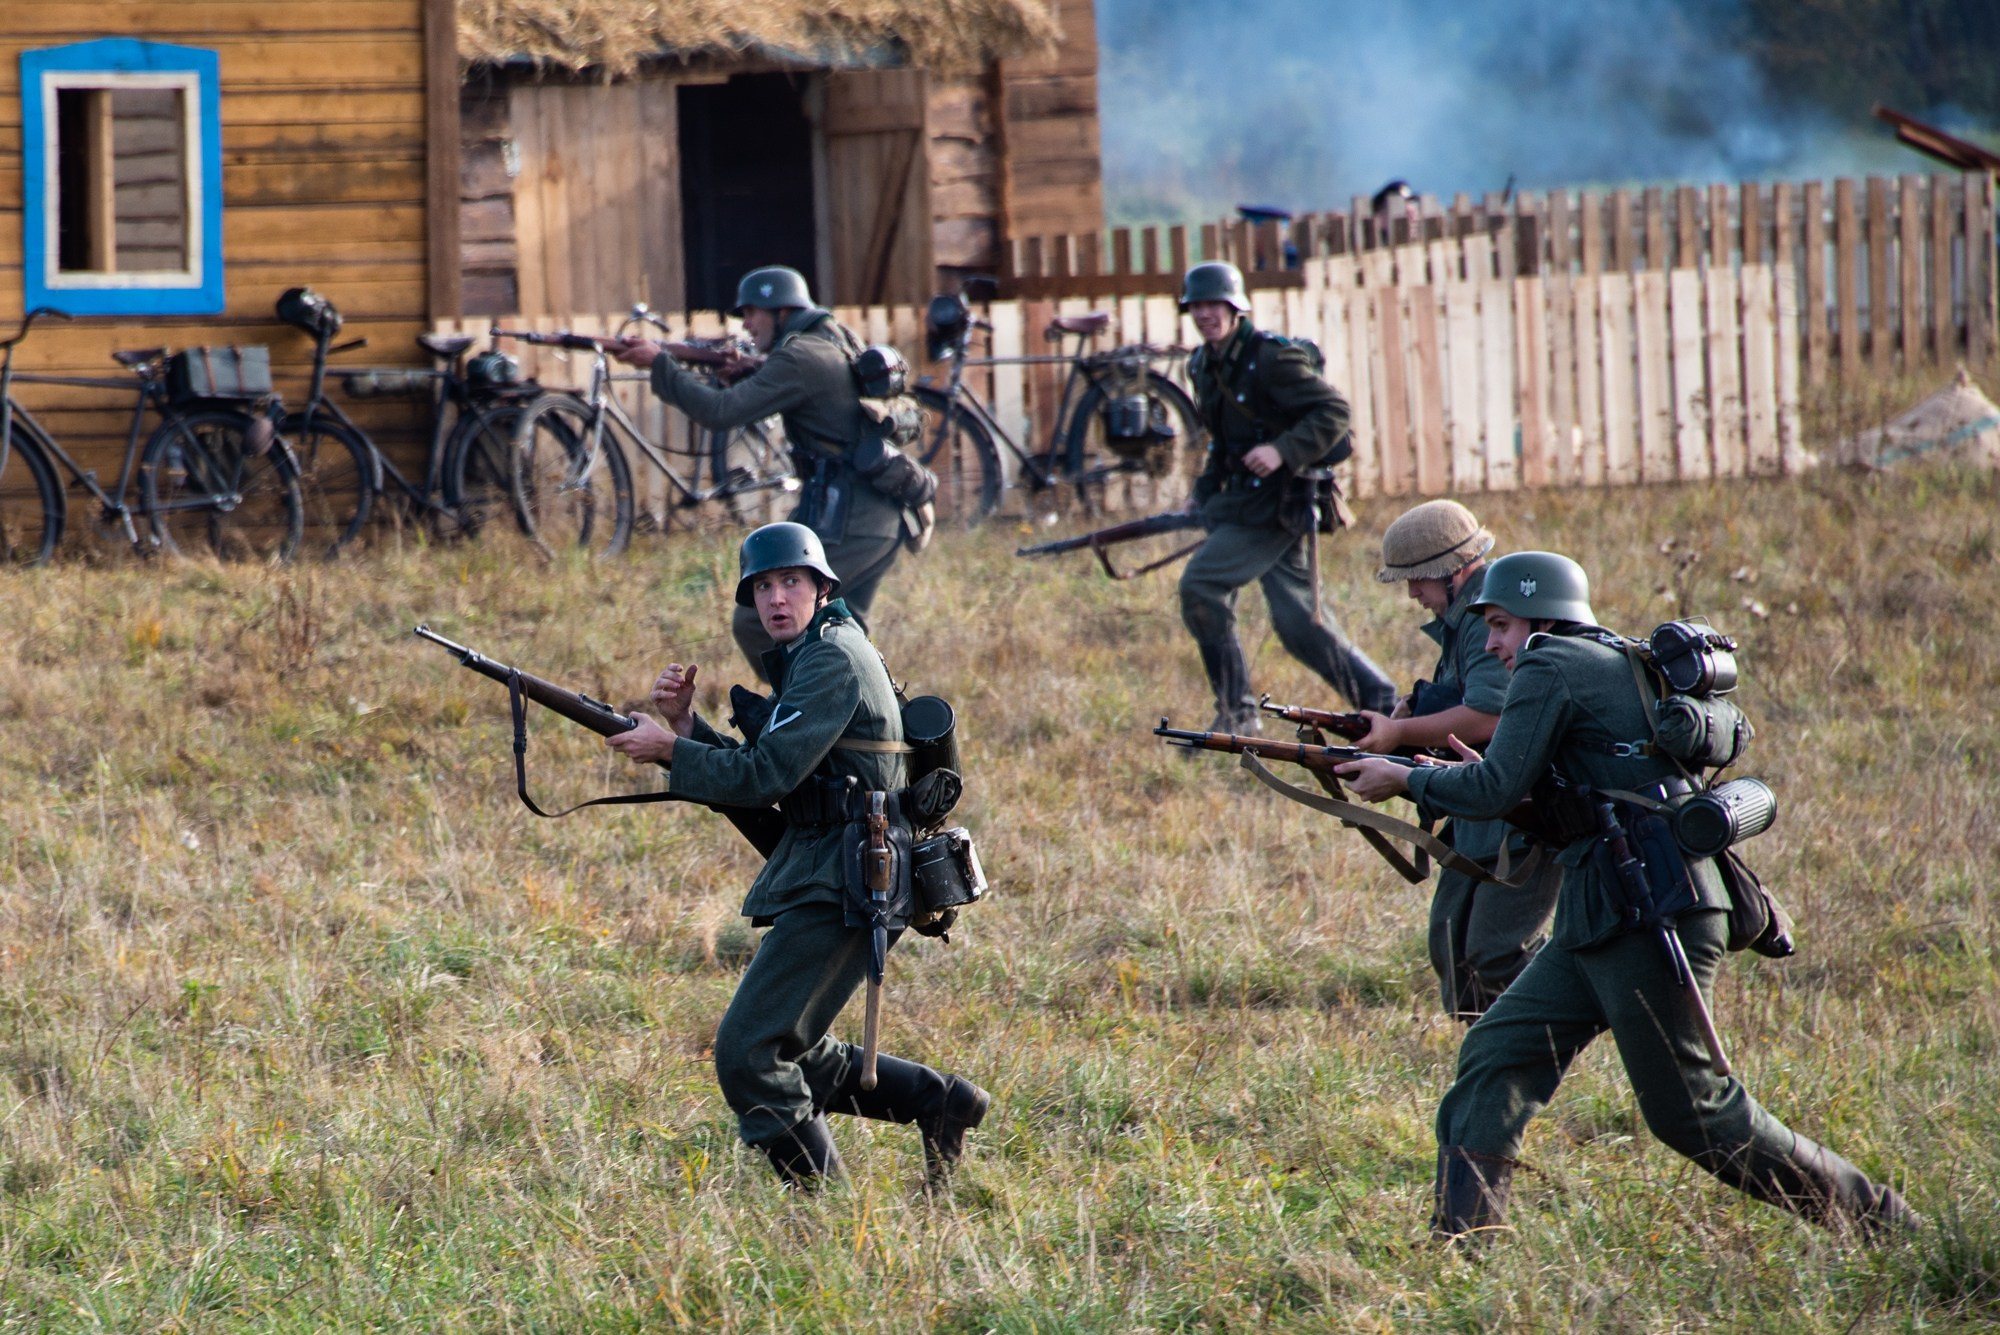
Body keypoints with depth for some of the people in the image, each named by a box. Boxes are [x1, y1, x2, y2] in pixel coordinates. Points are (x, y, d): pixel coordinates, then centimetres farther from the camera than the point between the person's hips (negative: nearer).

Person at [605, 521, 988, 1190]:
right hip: (824, 880, 11)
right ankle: (940, 1102, 23)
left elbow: (767, 776, -19)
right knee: (792, 1057, 18)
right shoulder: (805, 660, 19)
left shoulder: (833, 660, -13)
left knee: (748, 1054, -12)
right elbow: (752, 774, 18)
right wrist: (686, 725, 3)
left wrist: (668, 751, -10)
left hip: (837, 894, -11)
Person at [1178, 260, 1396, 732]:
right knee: (1298, 622, 7)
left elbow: (1333, 411, -18)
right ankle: (1378, 699, 16)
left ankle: (1236, 714, -7)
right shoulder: (1204, 366, 11)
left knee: (1200, 586, -15)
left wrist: (1284, 450, -29)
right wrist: (1204, 491, 15)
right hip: (1241, 499, 9)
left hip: (1273, 503, -9)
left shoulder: (1270, 357, -15)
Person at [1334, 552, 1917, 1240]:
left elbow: (1495, 791, -15)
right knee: (1495, 1055, 6)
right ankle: (1458, 1242, 1)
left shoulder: (1550, 667, -7)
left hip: (1650, 918, -10)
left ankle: (1875, 1222, 3)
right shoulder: (1619, 664, 20)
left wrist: (1407, 780, 0)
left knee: (1688, 1107, -5)